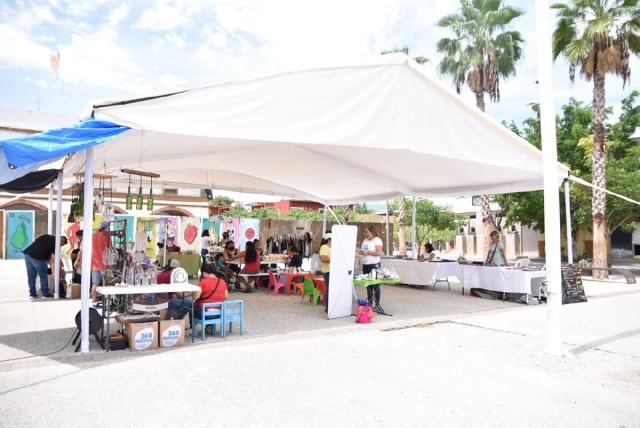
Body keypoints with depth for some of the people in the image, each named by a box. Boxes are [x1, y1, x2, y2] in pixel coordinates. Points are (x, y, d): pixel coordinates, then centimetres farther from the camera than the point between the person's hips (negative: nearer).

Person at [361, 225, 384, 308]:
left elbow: (379, 253, -15)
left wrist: (368, 252, -16)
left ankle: (377, 304, 2)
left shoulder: (377, 240, -5)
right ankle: (369, 304, 14)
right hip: (365, 265, 7)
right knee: (368, 285, 8)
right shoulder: (365, 241, 16)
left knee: (375, 285, -4)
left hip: (374, 265, -7)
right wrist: (361, 252, 5)